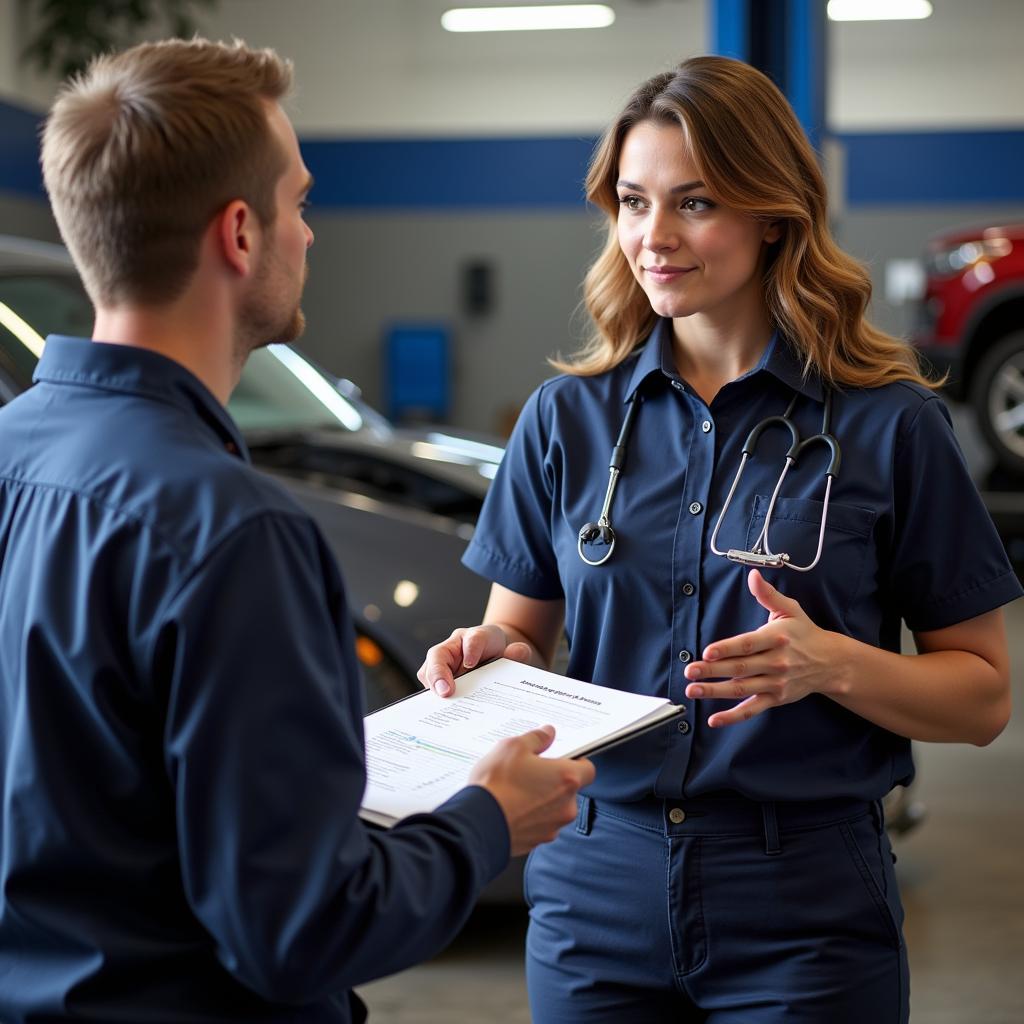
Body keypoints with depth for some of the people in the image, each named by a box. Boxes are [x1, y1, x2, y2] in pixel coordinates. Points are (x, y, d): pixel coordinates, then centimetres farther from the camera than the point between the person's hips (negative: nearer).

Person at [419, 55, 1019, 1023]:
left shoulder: (887, 424, -5)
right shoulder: (567, 416, 4)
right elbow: (521, 638, 9)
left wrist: (833, 664, -20)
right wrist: (488, 654, -14)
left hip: (803, 909, -2)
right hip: (596, 895, 3)